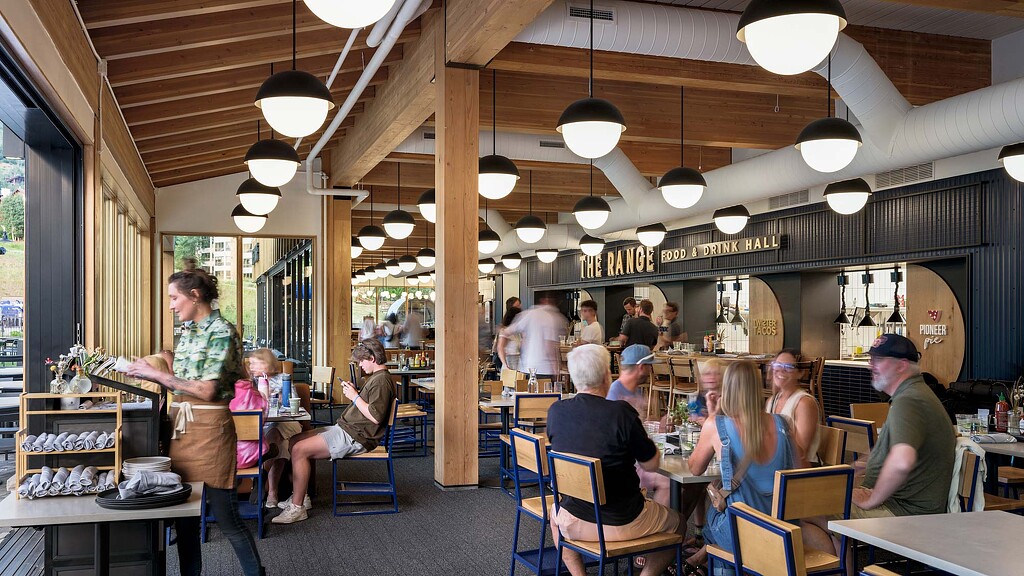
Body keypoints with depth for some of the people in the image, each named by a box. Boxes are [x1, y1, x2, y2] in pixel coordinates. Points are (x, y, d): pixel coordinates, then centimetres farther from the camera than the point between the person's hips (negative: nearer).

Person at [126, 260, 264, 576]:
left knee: (226, 516, -3)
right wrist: (150, 373, 6)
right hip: (180, 427, 8)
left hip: (209, 428, -8)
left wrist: (157, 374, -12)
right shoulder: (187, 331, 13)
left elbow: (207, 390, -17)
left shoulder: (222, 333, -11)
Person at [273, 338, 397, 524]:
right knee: (296, 441, 10)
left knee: (299, 450, -19)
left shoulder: (382, 380, -16)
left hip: (354, 437, -11)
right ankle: (301, 496, 12)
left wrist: (355, 397, -15)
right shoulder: (376, 377, 18)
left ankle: (297, 507, -12)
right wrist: (353, 391, 10)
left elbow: (375, 416, -25)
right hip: (345, 428, 11)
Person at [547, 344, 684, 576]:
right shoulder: (621, 412, -20)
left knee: (556, 512, 37)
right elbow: (652, 465, -9)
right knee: (677, 523, 24)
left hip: (574, 524, 3)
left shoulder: (556, 411, -8)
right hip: (622, 523, -3)